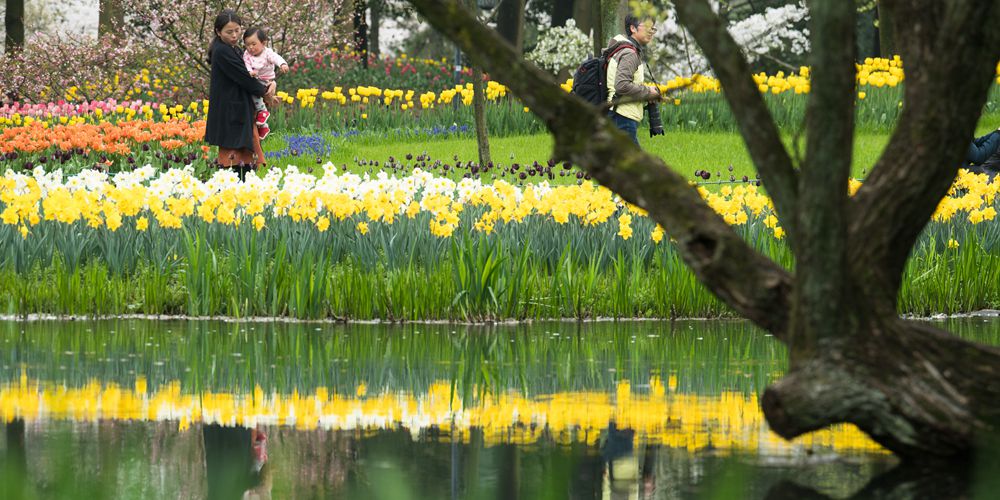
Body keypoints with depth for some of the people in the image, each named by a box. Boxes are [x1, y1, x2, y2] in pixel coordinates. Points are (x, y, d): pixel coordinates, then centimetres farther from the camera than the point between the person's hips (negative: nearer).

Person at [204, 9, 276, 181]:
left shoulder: (236, 51, 14)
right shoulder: (222, 52, -14)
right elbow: (244, 78, -16)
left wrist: (271, 83, -3)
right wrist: (265, 91, -2)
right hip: (230, 115, -9)